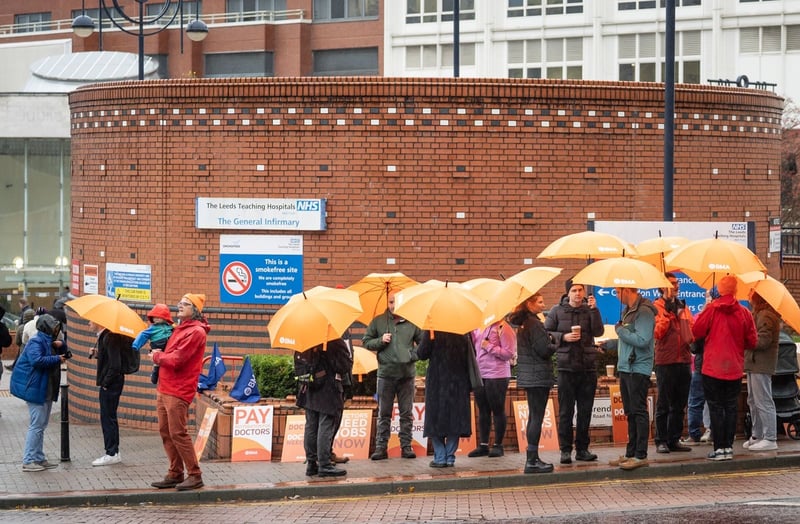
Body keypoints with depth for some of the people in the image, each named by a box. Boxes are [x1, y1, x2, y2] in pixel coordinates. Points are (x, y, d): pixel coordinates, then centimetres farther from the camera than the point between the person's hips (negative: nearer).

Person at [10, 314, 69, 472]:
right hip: (35, 389, -11)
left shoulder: (49, 341, 15)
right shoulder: (36, 342, -15)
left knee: (41, 426, 15)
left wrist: (61, 345, 2)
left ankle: (39, 458, 21)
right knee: (37, 425, -9)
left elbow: (65, 353, 24)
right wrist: (57, 359, -22)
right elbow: (36, 360, -30)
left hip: (46, 390, 11)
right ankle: (28, 461, -7)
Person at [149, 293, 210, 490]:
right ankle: (175, 474, 18)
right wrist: (160, 357, 3)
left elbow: (177, 360, -18)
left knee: (178, 433, -10)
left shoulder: (196, 332, -12)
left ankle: (195, 476, -4)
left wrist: (157, 357, -3)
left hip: (178, 391, -10)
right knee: (165, 432, 11)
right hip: (165, 389, 10)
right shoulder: (180, 328, 18)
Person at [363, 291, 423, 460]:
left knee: (407, 413, 5)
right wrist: (380, 341, -9)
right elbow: (366, 341, 8)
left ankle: (406, 446, 10)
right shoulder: (378, 322, 6)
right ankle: (381, 447, 4)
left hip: (407, 373, 0)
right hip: (386, 373, 0)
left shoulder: (412, 322, 5)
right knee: (384, 413, 2)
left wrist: (414, 354, -4)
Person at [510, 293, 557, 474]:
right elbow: (544, 350, -18)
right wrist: (553, 344, 2)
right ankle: (532, 461, -10)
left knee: (533, 418, 13)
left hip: (528, 376, 10)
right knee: (537, 418, -8)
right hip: (538, 376, -10)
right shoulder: (534, 324, -15)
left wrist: (549, 341, 8)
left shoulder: (522, 324, 15)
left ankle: (532, 459, 16)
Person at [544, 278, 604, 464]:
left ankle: (582, 448, 13)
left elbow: (598, 331, -8)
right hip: (566, 367, -2)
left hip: (587, 367, 2)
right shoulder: (557, 311, 4)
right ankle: (565, 449, 2)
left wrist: (593, 310, -15)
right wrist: (563, 337, -11)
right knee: (566, 411, -2)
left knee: (585, 411, 6)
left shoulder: (589, 309, 5)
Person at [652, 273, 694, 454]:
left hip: (684, 360, 6)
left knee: (679, 405, 9)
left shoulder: (682, 306, 16)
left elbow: (692, 327, 22)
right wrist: (668, 312, -19)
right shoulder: (657, 306, -4)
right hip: (665, 362, -6)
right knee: (664, 404, -2)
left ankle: (674, 439, 15)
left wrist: (691, 338, 2)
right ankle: (661, 441, 2)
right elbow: (657, 332, -15)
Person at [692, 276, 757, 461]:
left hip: (713, 368, -2)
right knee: (731, 408, 11)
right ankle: (728, 447, 11)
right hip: (735, 369, 2)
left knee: (716, 408, 2)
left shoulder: (711, 310, -10)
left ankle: (719, 448, 0)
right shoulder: (744, 313, -3)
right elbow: (752, 341, 1)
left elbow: (696, 331, -7)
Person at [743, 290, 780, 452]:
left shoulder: (766, 315, -16)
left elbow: (762, 341, -21)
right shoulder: (757, 313, 18)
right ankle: (757, 436, 24)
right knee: (753, 401, 16)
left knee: (763, 402, -9)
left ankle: (770, 439, -8)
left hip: (762, 365, -11)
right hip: (753, 364, 11)